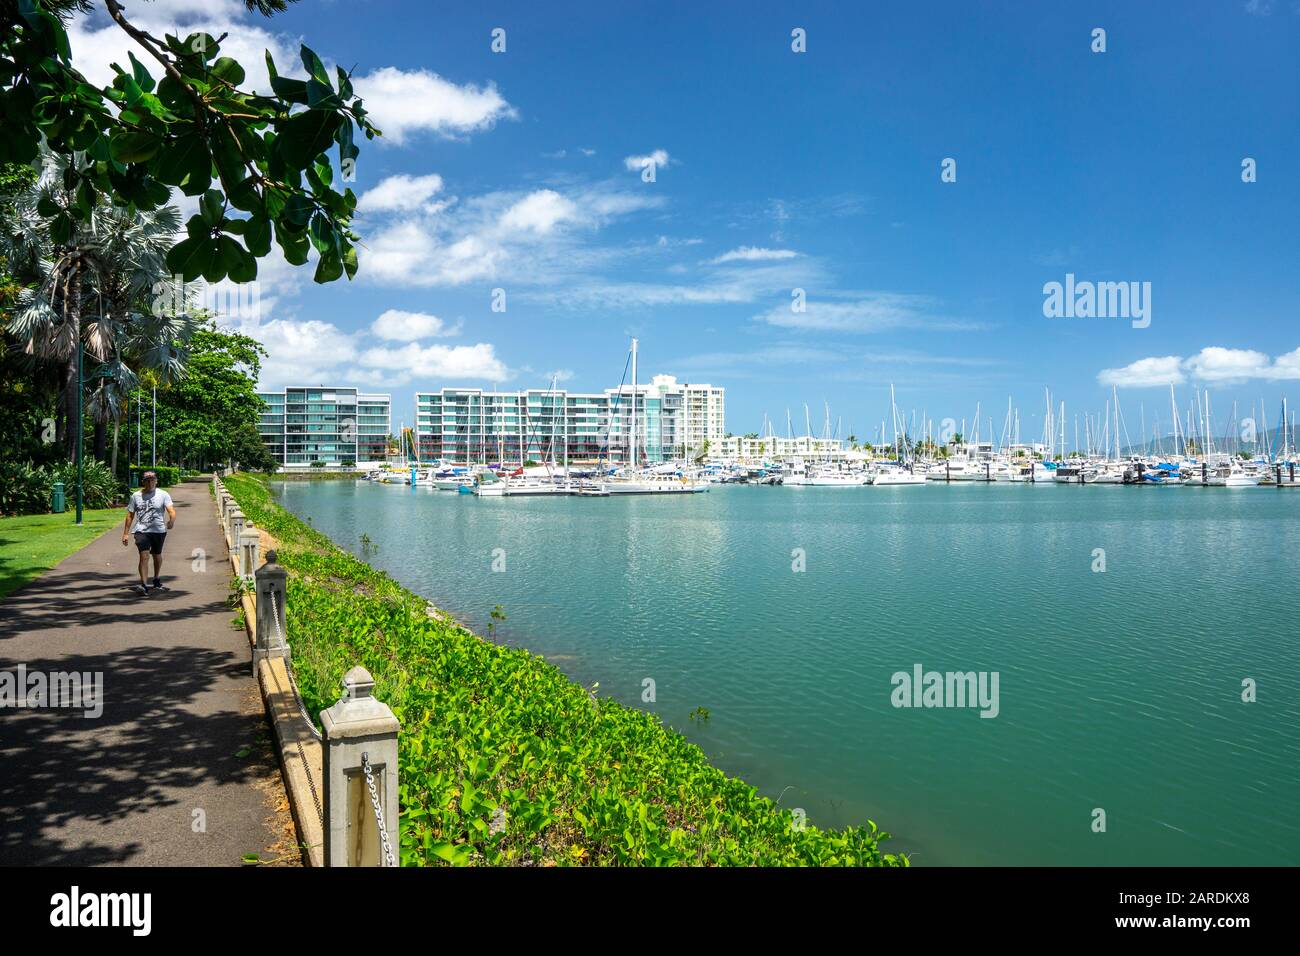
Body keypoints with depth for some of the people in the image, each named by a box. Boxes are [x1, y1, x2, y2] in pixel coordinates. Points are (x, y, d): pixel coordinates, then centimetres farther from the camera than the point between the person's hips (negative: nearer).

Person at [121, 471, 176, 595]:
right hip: (141, 530, 0)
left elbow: (171, 510, -13)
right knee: (144, 556, -16)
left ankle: (157, 580, 37)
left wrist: (172, 520, -35)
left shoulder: (163, 495, 0)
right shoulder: (136, 496, 7)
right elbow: (130, 515, 13)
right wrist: (125, 533, 11)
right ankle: (143, 585, -23)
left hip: (159, 530, 0)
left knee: (157, 556, 16)